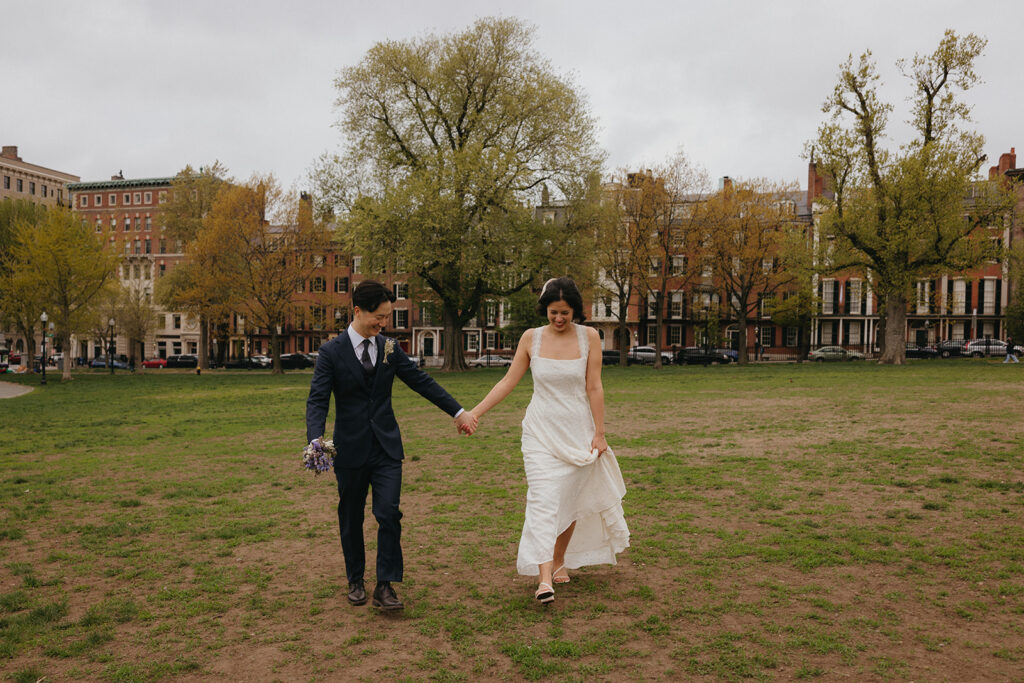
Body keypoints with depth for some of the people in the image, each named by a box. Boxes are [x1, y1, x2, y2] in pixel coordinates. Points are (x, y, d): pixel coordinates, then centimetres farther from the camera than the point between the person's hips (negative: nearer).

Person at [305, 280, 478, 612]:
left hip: (386, 447, 2)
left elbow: (422, 382, 9)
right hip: (350, 448, -2)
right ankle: (355, 581, 30)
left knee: (389, 514, -8)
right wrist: (315, 441, -30)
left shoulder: (389, 348, 4)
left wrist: (459, 411, 9)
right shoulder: (331, 352, -7)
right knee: (351, 519, 11)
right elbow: (317, 400, -13)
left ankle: (385, 587, 1)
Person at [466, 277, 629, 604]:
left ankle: (559, 561, 32)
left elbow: (594, 388, -3)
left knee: (570, 500, 11)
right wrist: (474, 412, -3)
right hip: (541, 431, 0)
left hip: (577, 431, 1)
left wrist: (599, 434, -4)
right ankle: (544, 578, -15)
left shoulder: (589, 337, -2)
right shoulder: (531, 338, 0)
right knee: (543, 500, -12)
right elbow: (508, 382, 2)